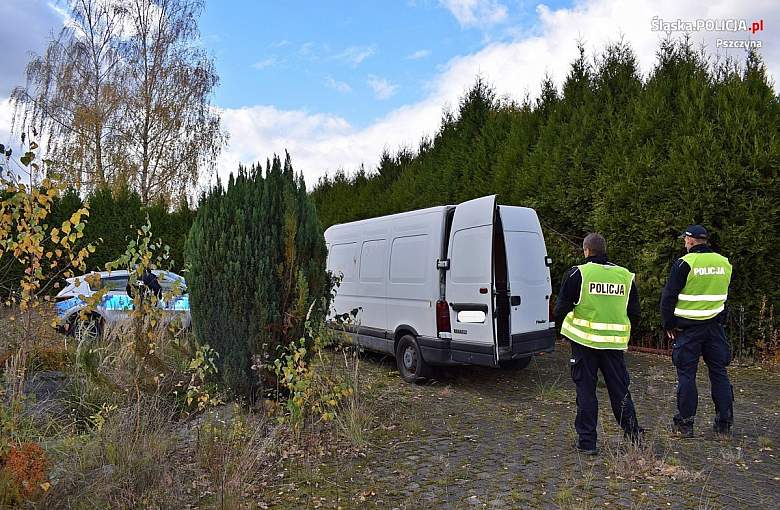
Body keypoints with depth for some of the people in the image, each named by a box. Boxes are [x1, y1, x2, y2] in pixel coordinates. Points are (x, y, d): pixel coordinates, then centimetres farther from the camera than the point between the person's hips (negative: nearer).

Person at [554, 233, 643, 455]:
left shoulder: (577, 273, -8)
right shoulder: (625, 276, 6)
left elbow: (560, 309, -8)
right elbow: (635, 314, 11)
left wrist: (563, 324, 11)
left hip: (585, 341, -3)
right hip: (615, 343, 4)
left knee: (586, 390, 6)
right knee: (620, 389, 15)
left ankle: (587, 441, 12)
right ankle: (633, 435, 22)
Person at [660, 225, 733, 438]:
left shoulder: (684, 263, -12)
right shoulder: (724, 262, 7)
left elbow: (668, 297, -12)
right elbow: (724, 296, 18)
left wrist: (668, 325, -2)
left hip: (688, 327, -5)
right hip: (715, 326, 5)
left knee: (686, 374, 1)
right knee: (719, 372, 13)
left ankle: (684, 424, 7)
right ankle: (724, 423, 20)